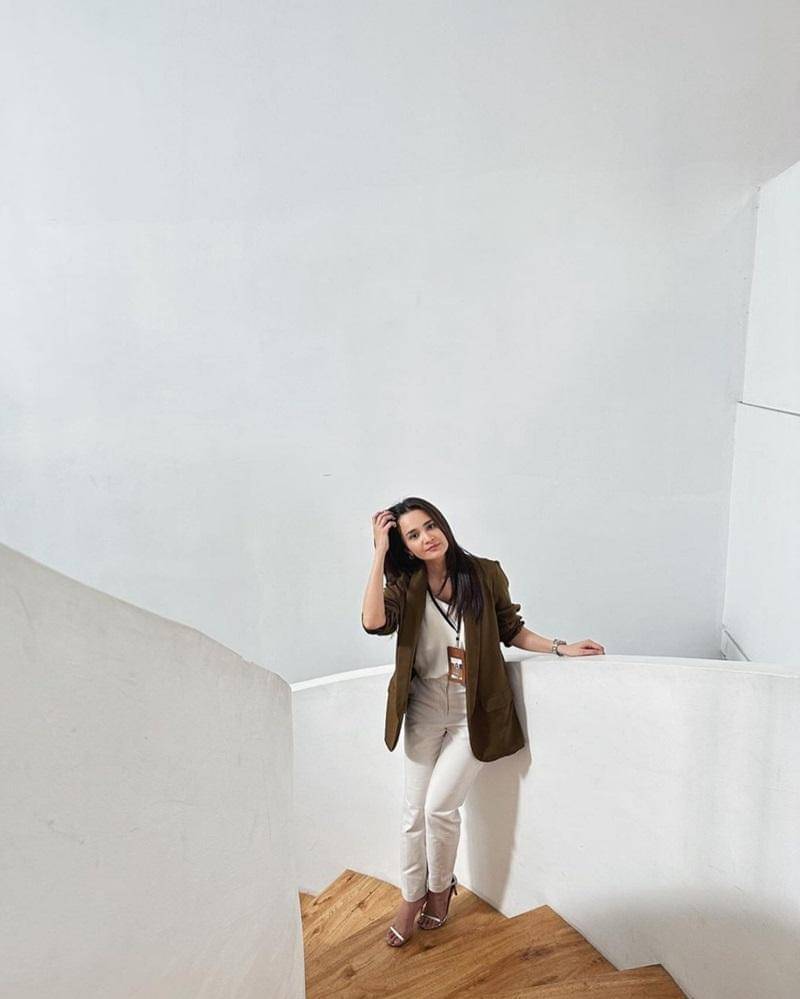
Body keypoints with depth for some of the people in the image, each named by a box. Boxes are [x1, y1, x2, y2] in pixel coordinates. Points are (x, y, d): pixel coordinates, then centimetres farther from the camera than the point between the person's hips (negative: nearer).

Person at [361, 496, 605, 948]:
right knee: (415, 811, 7)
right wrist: (380, 553, -24)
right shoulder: (406, 585, -7)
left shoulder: (485, 574, -9)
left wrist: (561, 647, -6)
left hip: (474, 712, -2)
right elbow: (373, 622, -27)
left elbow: (512, 631, 4)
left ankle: (441, 886, 25)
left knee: (440, 806, -6)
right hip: (425, 711, 2)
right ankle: (412, 897, 32)